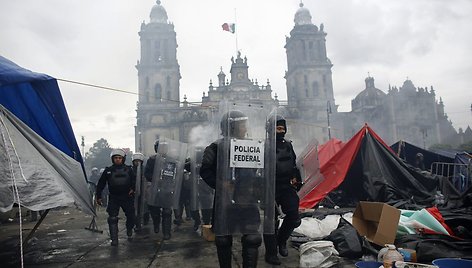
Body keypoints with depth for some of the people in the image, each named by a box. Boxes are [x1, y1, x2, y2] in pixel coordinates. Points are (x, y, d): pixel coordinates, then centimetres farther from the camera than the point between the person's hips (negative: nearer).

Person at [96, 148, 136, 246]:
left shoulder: (128, 169, 0)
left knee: (131, 216, 10)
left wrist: (132, 189, -10)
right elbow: (101, 184, 7)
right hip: (113, 198, 0)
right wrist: (98, 196, 5)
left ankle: (129, 230, 39)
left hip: (127, 197, 1)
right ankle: (114, 239, 1)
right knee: (112, 219, -7)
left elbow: (134, 180, 8)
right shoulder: (108, 171, 1)